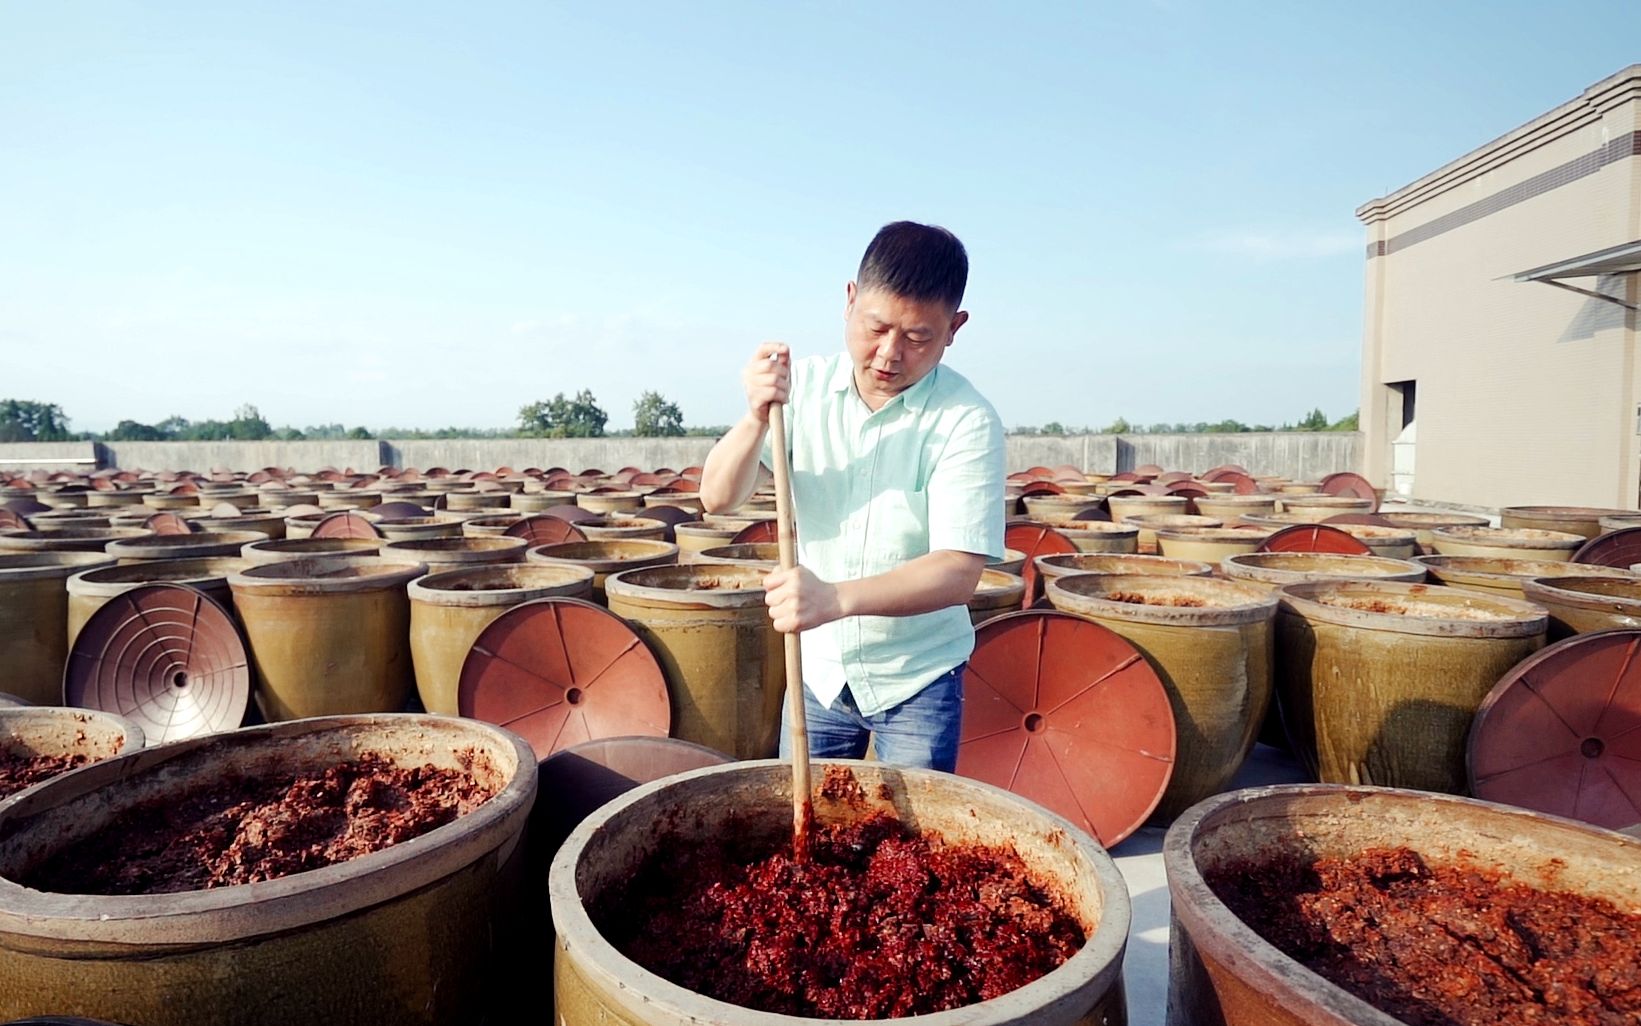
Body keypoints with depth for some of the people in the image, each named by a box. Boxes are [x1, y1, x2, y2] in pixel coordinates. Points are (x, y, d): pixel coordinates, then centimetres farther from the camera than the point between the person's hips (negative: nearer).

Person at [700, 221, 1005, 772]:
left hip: (917, 679, -3)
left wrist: (837, 598, -40)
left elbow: (959, 571, -25)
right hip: (818, 667, 3)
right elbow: (717, 497, -9)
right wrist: (757, 419, -29)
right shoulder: (804, 386, -7)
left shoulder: (967, 420, -19)